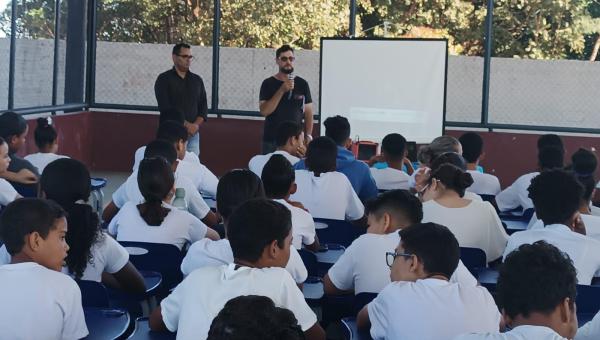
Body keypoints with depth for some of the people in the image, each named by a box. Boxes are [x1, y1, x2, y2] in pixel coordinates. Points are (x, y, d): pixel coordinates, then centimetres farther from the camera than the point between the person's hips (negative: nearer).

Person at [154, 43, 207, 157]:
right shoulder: (164, 79, 0)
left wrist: (196, 124, -8)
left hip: (193, 133, 4)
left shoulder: (197, 80, 14)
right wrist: (186, 124, -15)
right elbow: (165, 107, -10)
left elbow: (203, 106, 11)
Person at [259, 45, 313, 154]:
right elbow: (264, 111, -10)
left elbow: (308, 113, 8)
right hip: (271, 141, -1)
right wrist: (282, 90, -18)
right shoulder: (268, 84, 1)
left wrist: (308, 136, -4)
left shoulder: (302, 84, 6)